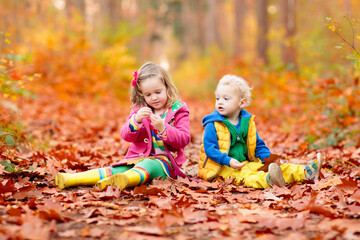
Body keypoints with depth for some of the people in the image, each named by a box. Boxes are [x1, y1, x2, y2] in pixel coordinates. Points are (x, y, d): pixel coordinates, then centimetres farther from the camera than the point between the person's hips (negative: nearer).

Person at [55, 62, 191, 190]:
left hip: (165, 160, -4)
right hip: (138, 157, 4)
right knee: (115, 170, -20)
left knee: (147, 165, -37)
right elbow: (126, 135, 1)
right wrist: (136, 120, -20)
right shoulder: (139, 110, 13)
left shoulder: (178, 111, 2)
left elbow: (184, 139, -8)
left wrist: (163, 128, -23)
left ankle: (123, 180, -70)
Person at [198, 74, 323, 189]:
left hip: (246, 163, 7)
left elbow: (258, 146, 19)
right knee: (244, 175, -39)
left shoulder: (247, 122, 11)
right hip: (222, 167, -7)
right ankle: (267, 180, -67)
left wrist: (267, 158, 0)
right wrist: (228, 161, -27)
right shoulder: (213, 125, -6)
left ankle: (305, 172, -22)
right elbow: (209, 148, -14)